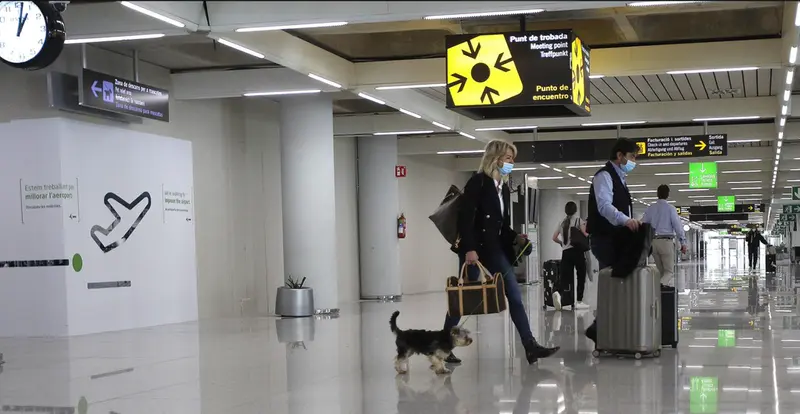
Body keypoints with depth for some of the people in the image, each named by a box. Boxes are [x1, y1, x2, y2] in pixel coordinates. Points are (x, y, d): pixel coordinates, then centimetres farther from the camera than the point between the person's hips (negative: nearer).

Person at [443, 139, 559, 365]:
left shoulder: (504, 187, 13)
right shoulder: (477, 182, -10)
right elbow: (465, 217, -17)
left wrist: (515, 237, 0)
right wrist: (469, 249, -23)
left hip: (495, 249, 7)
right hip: (475, 248, -7)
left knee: (515, 295, -1)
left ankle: (530, 346, -2)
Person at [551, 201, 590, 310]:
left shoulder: (562, 222, 13)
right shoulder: (578, 220, 1)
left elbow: (554, 238, 11)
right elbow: (584, 235, -9)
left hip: (565, 252, 4)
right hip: (577, 251, -4)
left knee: (566, 278, 1)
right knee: (581, 276, 8)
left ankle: (558, 292, -30)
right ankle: (579, 301, 6)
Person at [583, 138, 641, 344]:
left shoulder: (619, 178, 21)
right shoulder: (604, 176, -11)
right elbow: (604, 206, -27)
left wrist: (632, 223, 10)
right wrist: (626, 220, -41)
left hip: (615, 238, 10)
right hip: (604, 238, -10)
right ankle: (600, 327, -6)